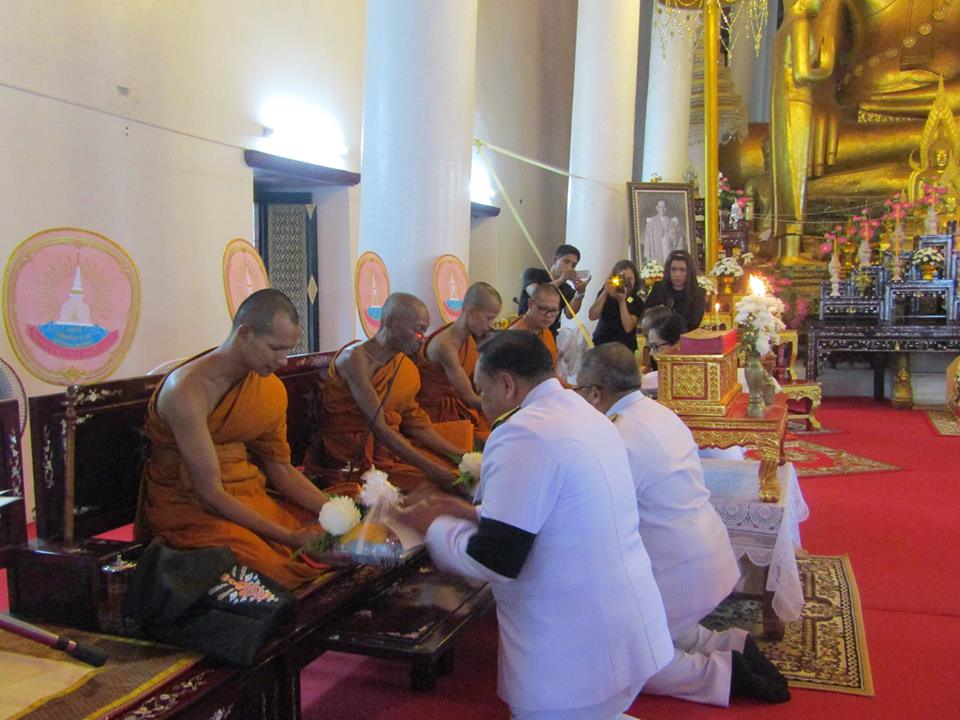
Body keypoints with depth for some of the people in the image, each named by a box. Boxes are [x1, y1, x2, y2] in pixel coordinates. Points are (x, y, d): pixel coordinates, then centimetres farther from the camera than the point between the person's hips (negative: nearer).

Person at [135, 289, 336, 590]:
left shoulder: (272, 389, 3)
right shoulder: (186, 391, -20)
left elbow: (280, 468, 8)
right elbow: (210, 492, -21)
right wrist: (287, 537, -22)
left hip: (250, 501, 7)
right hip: (192, 509, -7)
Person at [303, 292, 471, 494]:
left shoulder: (403, 365, 7)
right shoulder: (356, 358, -18)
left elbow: (413, 422, 6)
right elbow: (378, 426, -24)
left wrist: (457, 454, -4)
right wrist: (430, 468, -27)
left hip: (389, 443, 7)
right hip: (353, 453, -7)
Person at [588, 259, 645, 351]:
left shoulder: (637, 302, -4)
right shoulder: (606, 293, 3)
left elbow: (628, 327, -18)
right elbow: (592, 316, -11)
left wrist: (622, 301, -20)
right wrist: (605, 293, -20)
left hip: (624, 348, -2)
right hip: (600, 344, 2)